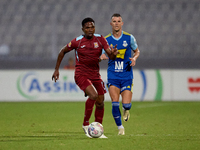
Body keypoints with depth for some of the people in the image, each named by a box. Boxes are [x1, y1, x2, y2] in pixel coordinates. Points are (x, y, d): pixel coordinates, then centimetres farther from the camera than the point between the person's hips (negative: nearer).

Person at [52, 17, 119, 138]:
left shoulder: (100, 39, -1)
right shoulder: (77, 41, -8)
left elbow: (111, 56, -6)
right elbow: (63, 52, 7)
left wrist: (113, 53, -30)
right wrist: (56, 69, 7)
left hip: (95, 75, 4)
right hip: (81, 75, -4)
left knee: (100, 103, 4)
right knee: (93, 95, -26)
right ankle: (86, 124, -11)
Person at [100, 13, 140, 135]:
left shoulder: (129, 37, 1)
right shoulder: (106, 40, 1)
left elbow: (137, 51, 14)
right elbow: (102, 55, 5)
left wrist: (134, 58, -8)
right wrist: (102, 57, -20)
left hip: (127, 75, 0)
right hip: (113, 75, 0)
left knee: (126, 104, -9)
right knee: (115, 103, -12)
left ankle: (126, 110, 30)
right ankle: (120, 127, 7)